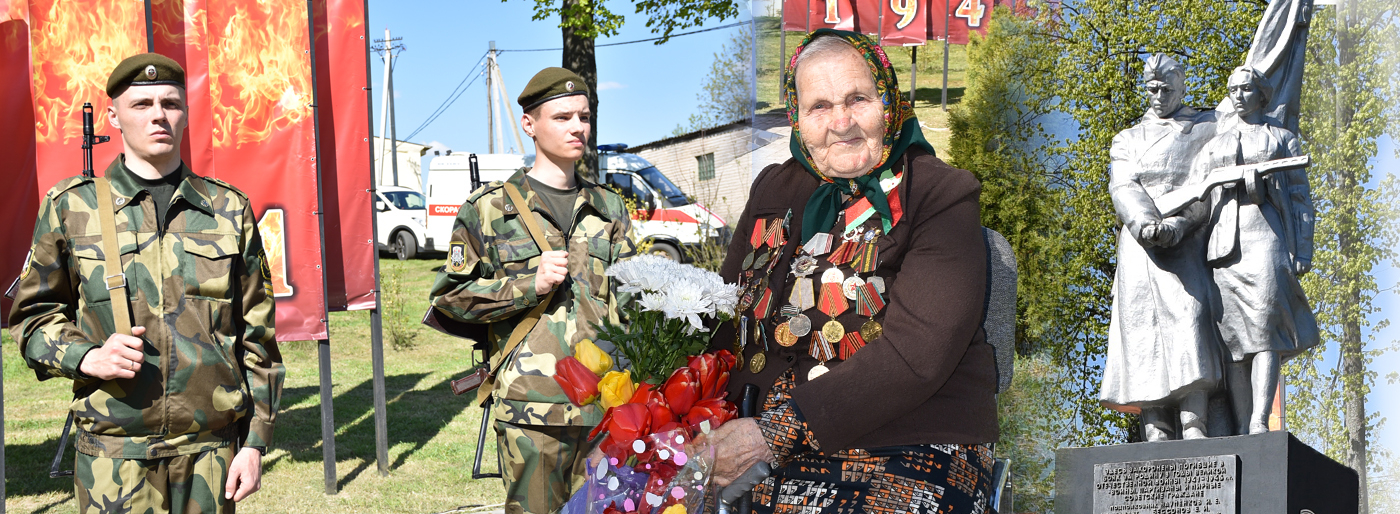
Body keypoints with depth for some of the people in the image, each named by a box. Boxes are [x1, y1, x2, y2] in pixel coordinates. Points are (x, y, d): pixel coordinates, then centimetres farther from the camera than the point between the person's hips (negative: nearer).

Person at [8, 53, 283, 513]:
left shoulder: (229, 210, 5)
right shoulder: (70, 208, 3)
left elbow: (257, 336, 6)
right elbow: (32, 315, 10)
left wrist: (255, 441, 2)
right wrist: (87, 358, -11)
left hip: (213, 445, 1)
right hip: (113, 453, -1)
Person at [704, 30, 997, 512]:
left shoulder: (942, 198, -5)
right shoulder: (774, 191, 12)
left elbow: (915, 354, -17)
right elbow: (724, 316, 9)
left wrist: (775, 431, -22)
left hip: (911, 452, -4)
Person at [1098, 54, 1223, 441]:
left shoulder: (1206, 129, 16)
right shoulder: (1128, 139, 23)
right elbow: (1122, 186, 5)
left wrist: (1178, 223, -17)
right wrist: (1145, 222, -16)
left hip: (1187, 240, -2)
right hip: (1139, 243, 2)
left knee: (1189, 313, -19)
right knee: (1144, 322, -10)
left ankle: (1193, 425, -25)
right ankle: (1156, 429, -13)